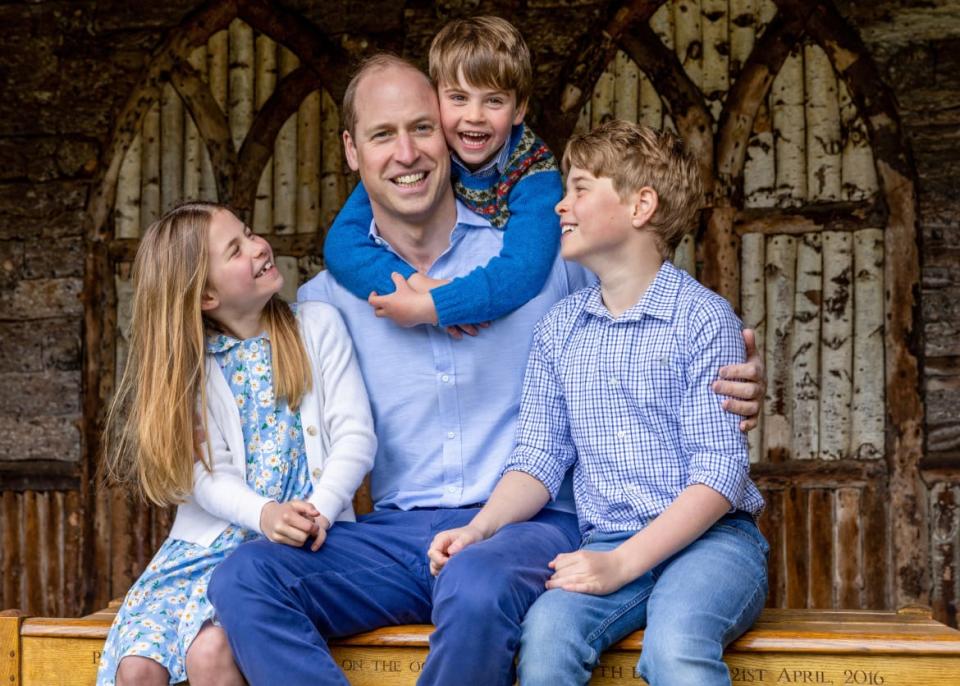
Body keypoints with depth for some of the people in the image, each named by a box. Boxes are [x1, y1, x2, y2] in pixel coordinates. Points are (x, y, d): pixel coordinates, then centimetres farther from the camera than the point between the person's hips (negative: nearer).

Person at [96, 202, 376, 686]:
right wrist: (265, 515, -26)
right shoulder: (189, 365, 7)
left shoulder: (317, 326, 4)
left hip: (300, 540, -2)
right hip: (210, 541, 3)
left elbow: (355, 436, -3)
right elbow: (208, 474, -5)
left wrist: (318, 513, -21)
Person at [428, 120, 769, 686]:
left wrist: (623, 563, -19)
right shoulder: (559, 330, 13)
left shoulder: (705, 318, -4)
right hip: (607, 545, 3)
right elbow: (541, 457, 11)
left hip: (711, 537, -3)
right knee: (546, 633, -29)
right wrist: (480, 529, -8)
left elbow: (720, 473, -9)